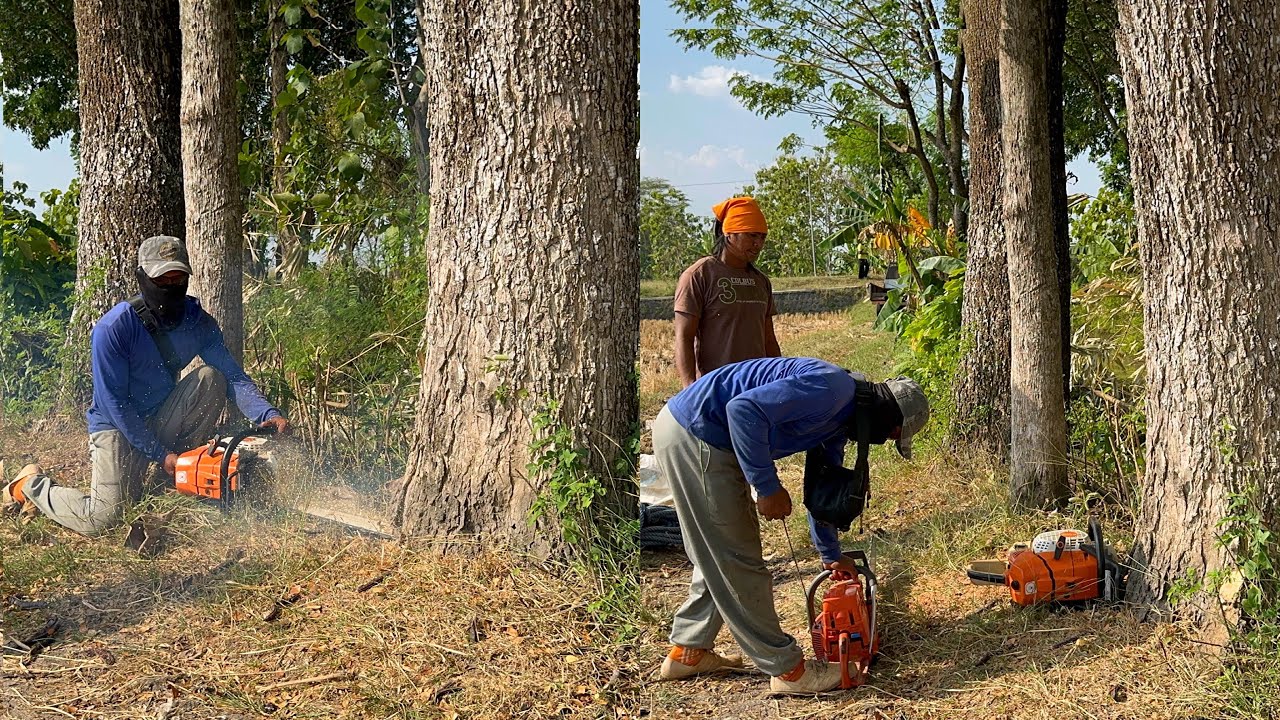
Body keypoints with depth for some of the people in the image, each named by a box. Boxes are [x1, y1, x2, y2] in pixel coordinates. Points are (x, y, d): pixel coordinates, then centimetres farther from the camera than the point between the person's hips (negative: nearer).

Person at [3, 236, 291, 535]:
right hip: (118, 427, -5)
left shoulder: (198, 322, -8)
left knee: (211, 377, -20)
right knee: (101, 520, -21)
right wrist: (159, 454, -22)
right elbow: (114, 402, -19)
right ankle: (33, 485, 12)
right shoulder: (113, 328, -22)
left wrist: (267, 414, -37)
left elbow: (234, 376, -17)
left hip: (163, 421, 5)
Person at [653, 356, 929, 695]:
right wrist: (769, 487, -21)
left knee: (719, 557, 21)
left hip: (690, 437, 11)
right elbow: (744, 409, -28)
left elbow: (821, 490, 29)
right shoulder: (830, 388, -18)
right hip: (693, 437, -11)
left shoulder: (838, 420, 15)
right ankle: (787, 669, 8)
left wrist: (831, 555, 37)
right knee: (738, 562, -1)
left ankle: (687, 651, 32)